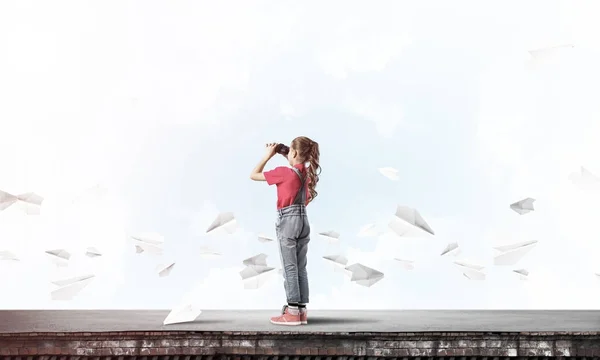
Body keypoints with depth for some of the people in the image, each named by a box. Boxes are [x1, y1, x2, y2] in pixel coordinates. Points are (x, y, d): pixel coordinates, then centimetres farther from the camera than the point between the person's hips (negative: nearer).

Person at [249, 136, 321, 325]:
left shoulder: (284, 172, -13)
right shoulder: (308, 173, 7)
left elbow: (254, 175, -5)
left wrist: (268, 155, 1)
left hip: (287, 221, -7)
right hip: (303, 220, 7)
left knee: (289, 267, -3)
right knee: (301, 268, 9)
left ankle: (293, 312, -1)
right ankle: (302, 311, 11)